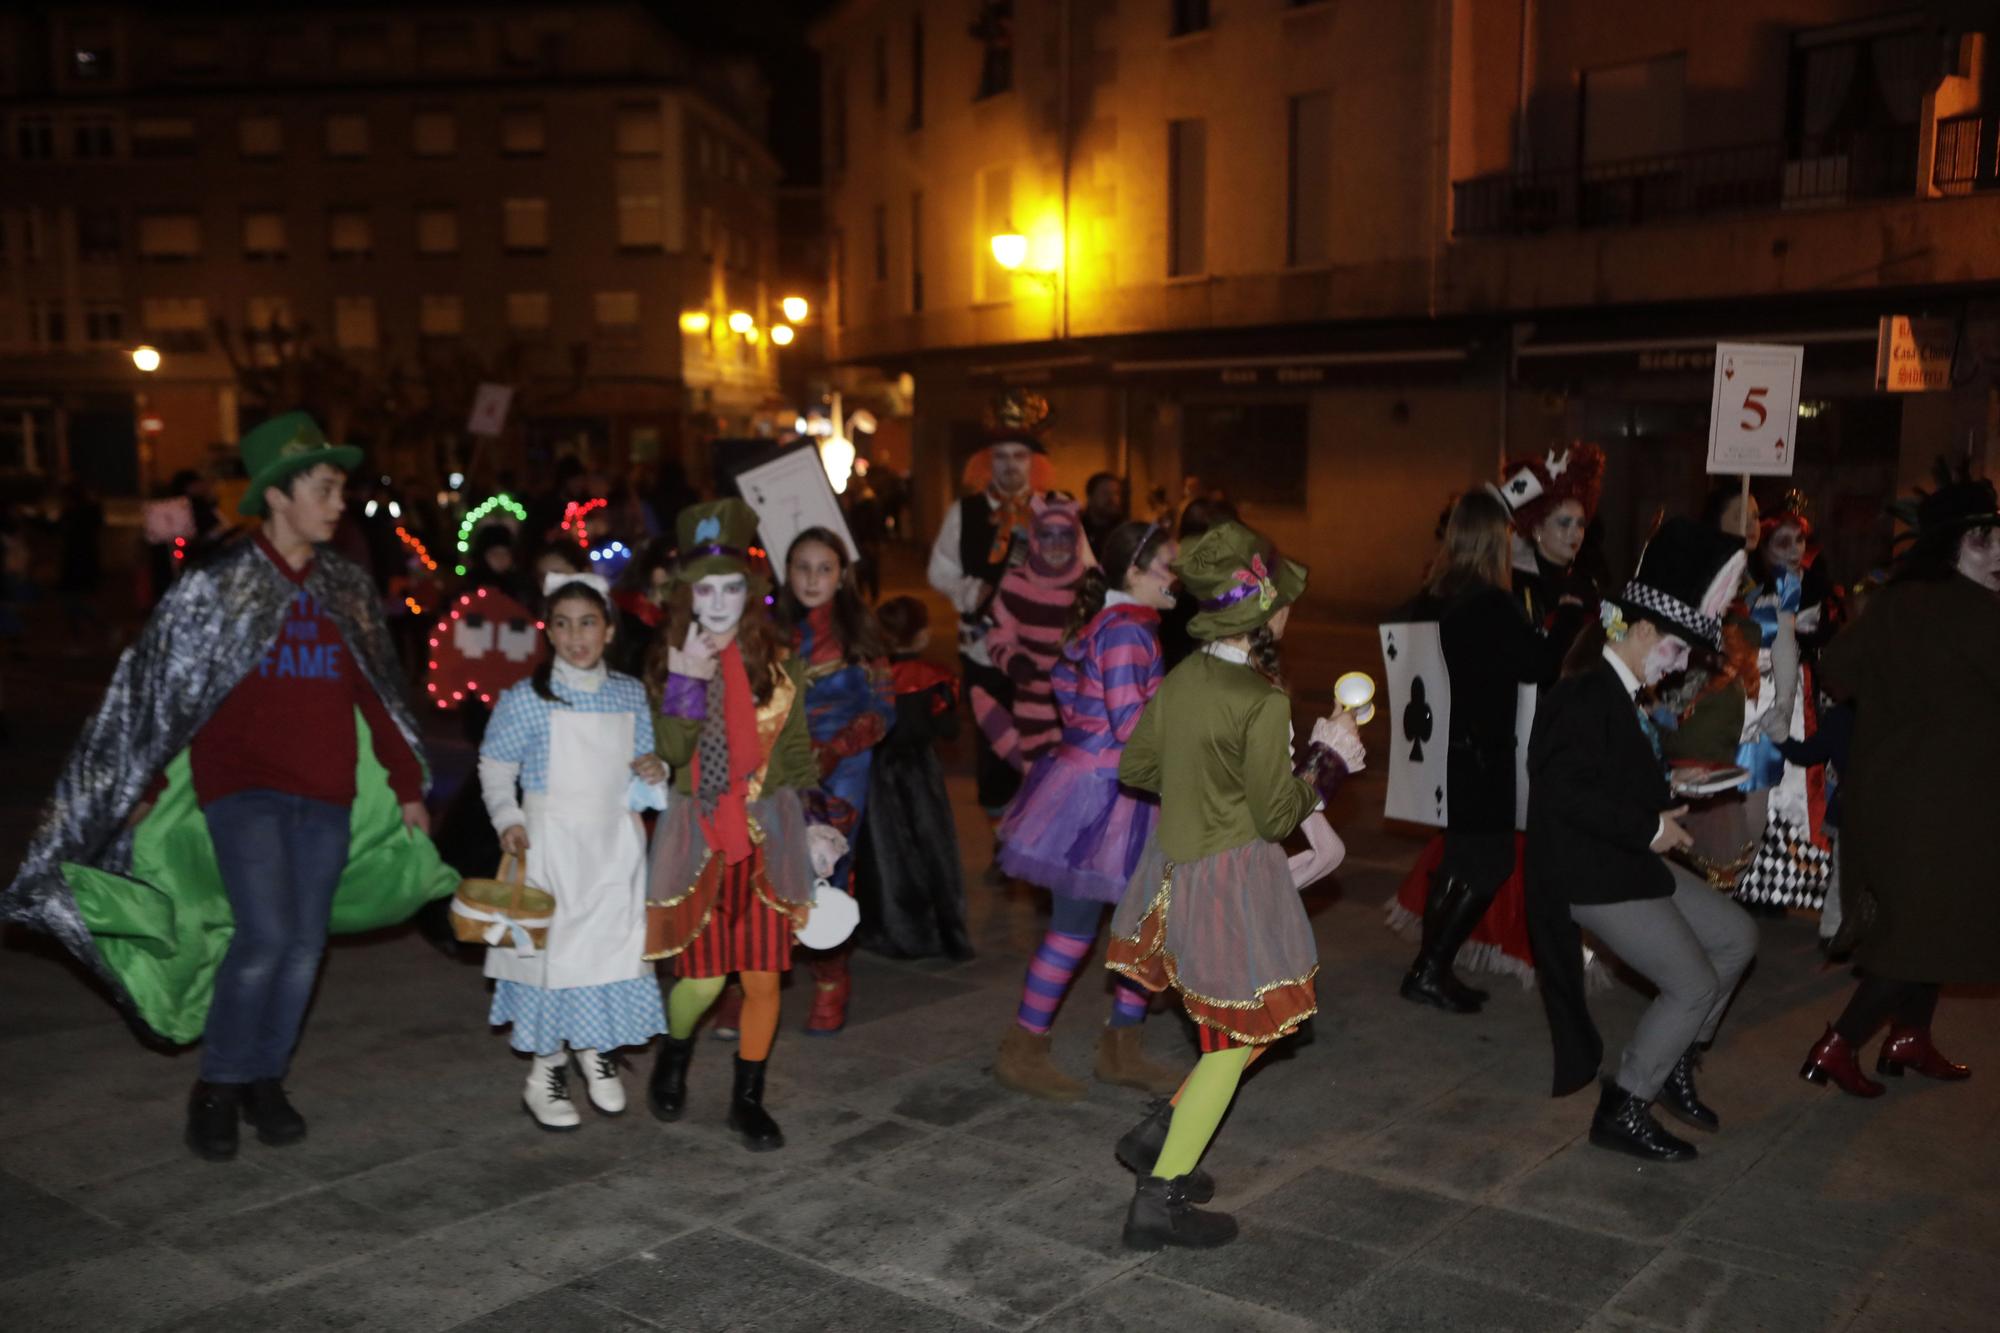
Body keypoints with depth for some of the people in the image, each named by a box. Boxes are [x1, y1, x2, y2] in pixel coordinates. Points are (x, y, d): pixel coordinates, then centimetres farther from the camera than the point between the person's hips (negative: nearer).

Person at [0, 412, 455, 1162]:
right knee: (265, 935, -15)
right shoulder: (217, 586, -1)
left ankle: (265, 1080, 23)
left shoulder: (349, 592, 11)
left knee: (304, 943, 5)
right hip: (242, 784, -4)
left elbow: (377, 698, 15)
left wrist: (407, 786, 14)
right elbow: (164, 692, 1)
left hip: (327, 793, 4)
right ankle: (217, 1088, 5)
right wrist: (143, 788, -2)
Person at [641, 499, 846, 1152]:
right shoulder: (669, 662, 0)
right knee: (704, 974, -3)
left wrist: (814, 823, 3)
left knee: (763, 975, 2)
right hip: (698, 832, -1)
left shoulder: (780, 662, 4)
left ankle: (748, 1099, 21)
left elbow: (797, 749, 9)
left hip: (768, 832, 1)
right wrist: (689, 680, -21)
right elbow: (672, 750, -12)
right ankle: (673, 1057, 31)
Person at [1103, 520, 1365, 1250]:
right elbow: (1276, 815, -15)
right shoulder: (1264, 702, -21)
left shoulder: (1182, 677, 1)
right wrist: (1329, 758, -3)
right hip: (1233, 876, -8)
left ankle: (1159, 1133, 22)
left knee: (1236, 1028, 23)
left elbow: (1136, 766, 11)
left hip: (1175, 864, 8)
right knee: (1237, 1039, 6)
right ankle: (1159, 1200, 9)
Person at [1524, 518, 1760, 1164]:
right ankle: (1621, 1111, 7)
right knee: (1693, 986, -8)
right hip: (1591, 876, -11)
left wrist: (1668, 798, 4)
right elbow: (1564, 791, -29)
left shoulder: (1616, 694, 11)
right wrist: (1649, 827, -21)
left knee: (1736, 937, 16)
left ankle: (1673, 1066, 27)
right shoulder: (1583, 698, -21)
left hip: (1631, 862, 11)